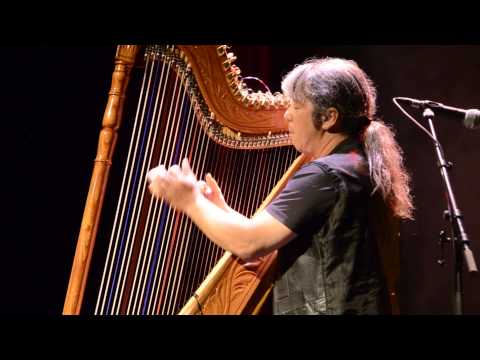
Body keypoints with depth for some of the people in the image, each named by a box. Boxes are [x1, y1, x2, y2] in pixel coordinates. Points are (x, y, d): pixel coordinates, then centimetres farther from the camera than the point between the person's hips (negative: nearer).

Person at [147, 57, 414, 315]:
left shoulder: (326, 175, -18)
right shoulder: (358, 165, 11)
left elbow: (249, 243, -18)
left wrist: (190, 201, -5)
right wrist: (221, 211, 8)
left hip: (328, 309, -9)